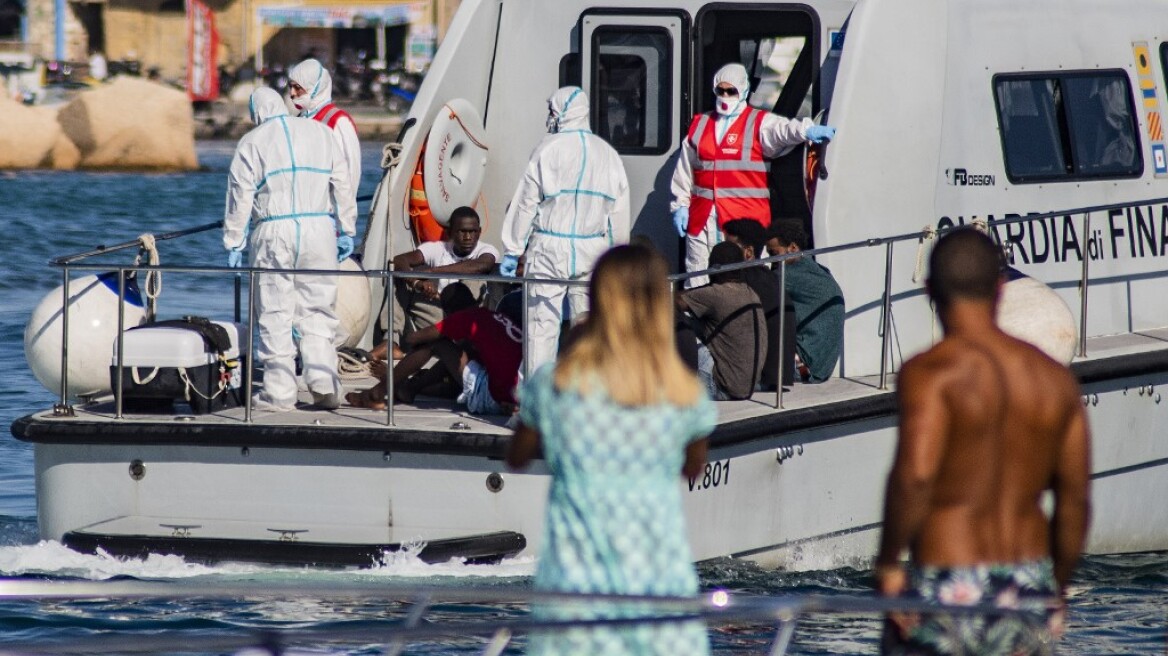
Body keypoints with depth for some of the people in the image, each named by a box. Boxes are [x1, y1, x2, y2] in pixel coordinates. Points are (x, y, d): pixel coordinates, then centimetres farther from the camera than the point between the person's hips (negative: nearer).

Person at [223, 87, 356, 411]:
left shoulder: (252, 142, 4)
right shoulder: (320, 133, 12)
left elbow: (240, 198, 1)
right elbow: (342, 185, 11)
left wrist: (234, 242, 7)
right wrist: (347, 232, 17)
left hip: (273, 232, -2)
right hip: (318, 228, 2)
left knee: (275, 315, 2)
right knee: (317, 311, 9)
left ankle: (279, 392, 1)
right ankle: (323, 382, -2)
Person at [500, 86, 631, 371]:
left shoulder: (550, 148, -6)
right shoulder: (607, 154, 10)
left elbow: (526, 203, -5)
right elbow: (619, 211, 12)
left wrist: (512, 251, -1)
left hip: (550, 249, -4)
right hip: (592, 251, 4)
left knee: (542, 322, -2)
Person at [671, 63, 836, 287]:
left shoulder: (759, 123, 2)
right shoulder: (699, 125, 17)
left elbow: (783, 130, -19)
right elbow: (684, 171, 22)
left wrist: (807, 130, -40)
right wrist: (680, 205, 18)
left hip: (746, 219, -4)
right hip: (701, 219, 4)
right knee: (697, 281, 6)